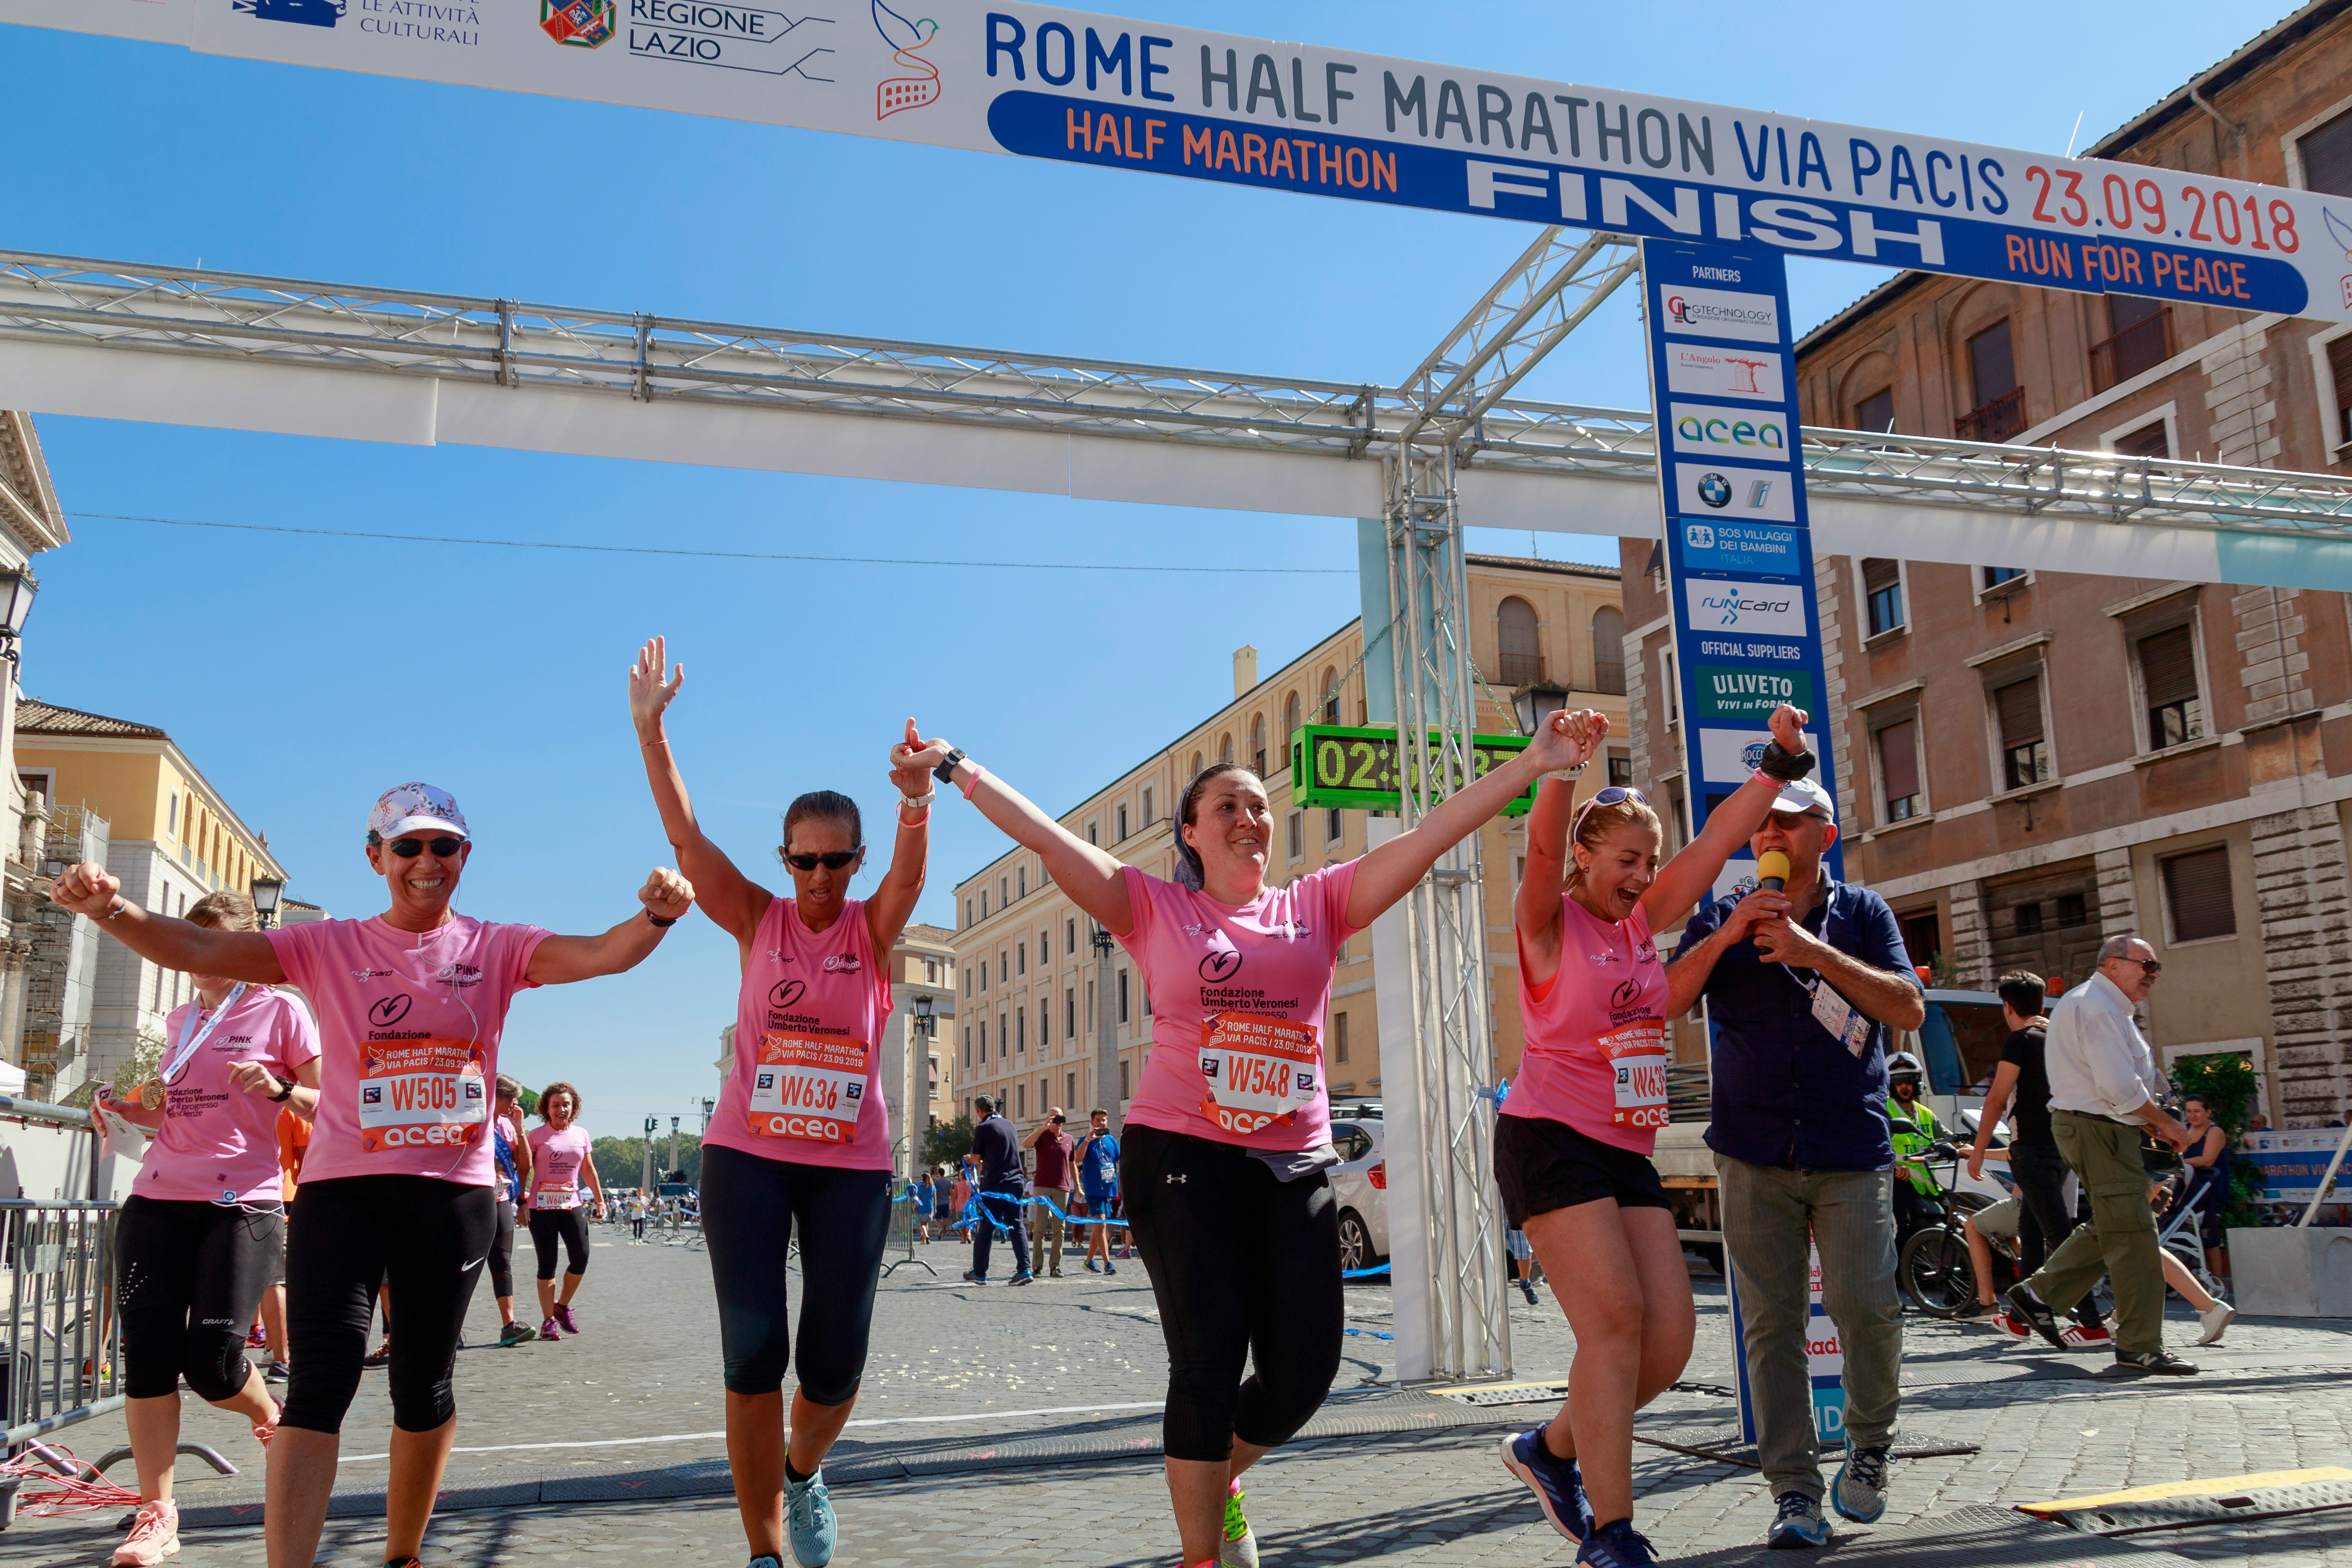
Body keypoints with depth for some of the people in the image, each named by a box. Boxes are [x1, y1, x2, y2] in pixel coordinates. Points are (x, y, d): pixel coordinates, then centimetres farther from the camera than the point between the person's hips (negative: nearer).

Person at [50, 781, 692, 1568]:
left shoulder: (496, 948, 4)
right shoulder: (329, 947, 5)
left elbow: (602, 954, -12)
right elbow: (200, 950, -5)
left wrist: (655, 916, -34)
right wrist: (114, 910, -24)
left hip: (456, 1188, 1)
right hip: (342, 1184, -1)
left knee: (425, 1384, 11)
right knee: (321, 1379, -12)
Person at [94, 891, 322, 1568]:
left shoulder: (280, 1011, 1)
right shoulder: (180, 1020, 16)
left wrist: (281, 1088, -19)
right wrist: (129, 1107, 7)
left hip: (243, 1202, -5)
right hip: (158, 1200, 5)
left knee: (211, 1361, -9)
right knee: (147, 1354, -3)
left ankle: (270, 1414, 26)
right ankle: (156, 1513, 8)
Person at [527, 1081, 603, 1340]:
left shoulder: (581, 1134, 10)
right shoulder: (537, 1135, -1)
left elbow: (588, 1170, 16)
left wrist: (600, 1200, 15)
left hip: (573, 1204, 3)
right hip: (542, 1207, -3)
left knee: (580, 1258, -4)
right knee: (547, 1264, -1)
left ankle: (562, 1306, 19)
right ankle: (548, 1321, 6)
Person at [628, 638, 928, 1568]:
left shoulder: (874, 929, 1)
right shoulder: (756, 922, 3)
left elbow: (911, 870, -20)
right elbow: (684, 835, -6)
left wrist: (916, 802, -41)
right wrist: (650, 730, -17)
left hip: (851, 1162, 0)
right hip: (748, 1153, 0)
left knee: (836, 1362, 0)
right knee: (753, 1353, -5)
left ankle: (803, 1471, 34)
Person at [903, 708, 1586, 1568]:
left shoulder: (1317, 904, 9)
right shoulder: (1154, 908, 4)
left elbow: (1431, 832, 3)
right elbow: (1045, 836, -3)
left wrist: (1533, 762, -2)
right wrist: (957, 767, -9)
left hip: (1297, 1164, 3)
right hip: (1183, 1157, -3)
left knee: (1305, 1365, 0)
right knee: (1209, 1361, -5)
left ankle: (1220, 1479, 32)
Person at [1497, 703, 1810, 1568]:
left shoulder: (1644, 921, 14)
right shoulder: (1550, 921, -3)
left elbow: (1717, 840, 10)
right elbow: (1542, 842, -23)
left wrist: (1780, 760, 4)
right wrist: (1564, 763, -38)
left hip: (1628, 1150, 7)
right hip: (1548, 1135, -7)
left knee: (1670, 1336, 1)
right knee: (1615, 1317, -16)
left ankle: (1553, 1448, 23)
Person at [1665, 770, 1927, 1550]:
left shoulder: (1862, 913, 8)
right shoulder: (1723, 916, 9)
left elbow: (1910, 1009, -4)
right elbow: (1665, 1004, -2)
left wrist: (1815, 952, -14)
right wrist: (1726, 936, -14)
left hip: (1852, 1149, -1)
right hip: (1754, 1154, 1)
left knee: (1865, 1304, -11)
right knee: (1771, 1323, -1)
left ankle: (1870, 1442, 16)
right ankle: (1794, 1490, 8)